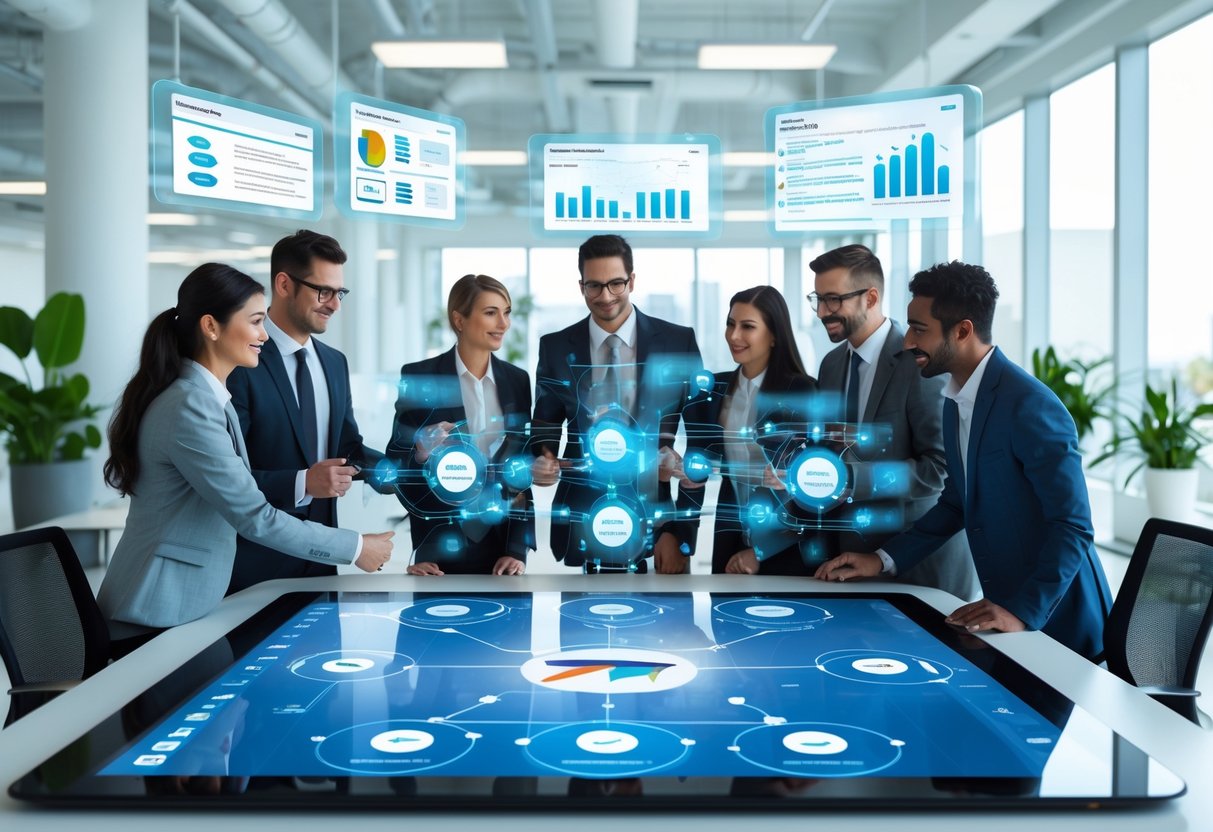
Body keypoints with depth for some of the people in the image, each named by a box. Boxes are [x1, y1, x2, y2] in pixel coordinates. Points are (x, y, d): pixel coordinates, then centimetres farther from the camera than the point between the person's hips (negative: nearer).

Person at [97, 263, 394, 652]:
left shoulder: (208, 396, 9)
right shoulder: (189, 407, -21)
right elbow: (254, 516, -21)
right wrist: (355, 548, -15)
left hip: (185, 604, 9)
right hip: (159, 615, -9)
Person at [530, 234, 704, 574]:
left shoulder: (679, 342, -3)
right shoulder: (555, 347, 3)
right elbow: (546, 425, 11)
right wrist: (542, 462, -13)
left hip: (656, 517, -1)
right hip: (580, 524, 1)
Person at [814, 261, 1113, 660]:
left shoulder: (1030, 406, -22)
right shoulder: (957, 403, 5)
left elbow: (1073, 528, -23)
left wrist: (1022, 613, -30)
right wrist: (884, 560, 6)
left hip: (1056, 621, -7)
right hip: (1008, 605, 8)